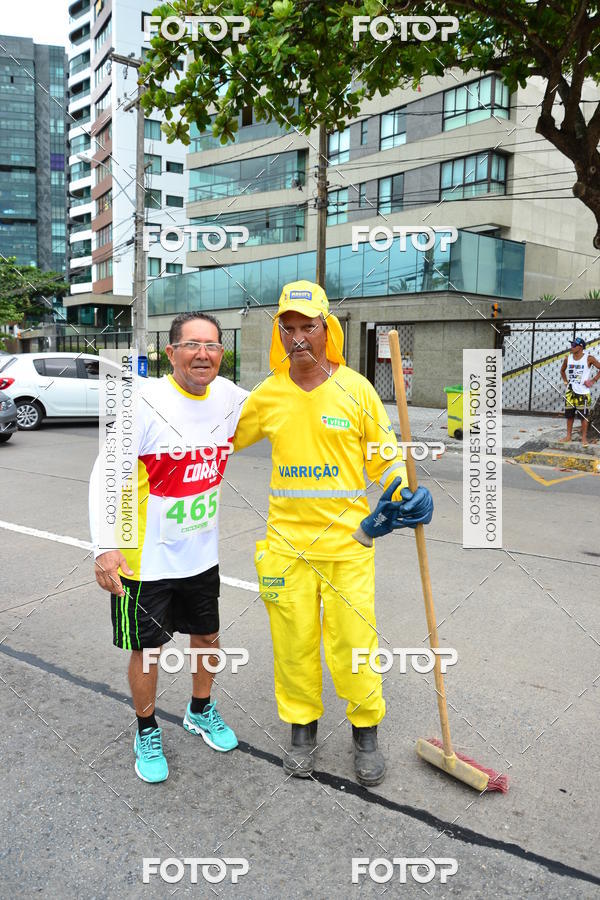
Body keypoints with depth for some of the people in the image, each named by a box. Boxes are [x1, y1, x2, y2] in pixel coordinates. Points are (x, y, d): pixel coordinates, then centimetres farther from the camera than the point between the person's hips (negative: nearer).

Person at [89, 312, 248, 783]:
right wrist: (106, 547, -28)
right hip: (146, 559, -5)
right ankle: (147, 733, 36)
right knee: (147, 649, 11)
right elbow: (106, 476, -19)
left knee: (207, 637, 20)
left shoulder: (229, 396, -3)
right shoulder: (145, 401, -20)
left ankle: (201, 711, 48)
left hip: (202, 553, 5)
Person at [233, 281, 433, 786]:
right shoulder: (268, 394, 2)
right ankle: (302, 727, 33)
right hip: (286, 541, 2)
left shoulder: (356, 389, -4)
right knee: (293, 640, 10)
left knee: (354, 641, 3)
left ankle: (366, 732, 27)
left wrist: (404, 499, -13)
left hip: (349, 540, -2)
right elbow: (225, 438, 18)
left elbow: (386, 455, 3)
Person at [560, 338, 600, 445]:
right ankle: (569, 436, 20)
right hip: (570, 391, 4)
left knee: (584, 415, -1)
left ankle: (584, 437, 8)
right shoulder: (567, 358, 5)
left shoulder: (589, 358, -8)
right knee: (569, 414, 8)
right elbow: (562, 370, 23)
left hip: (583, 392, -4)